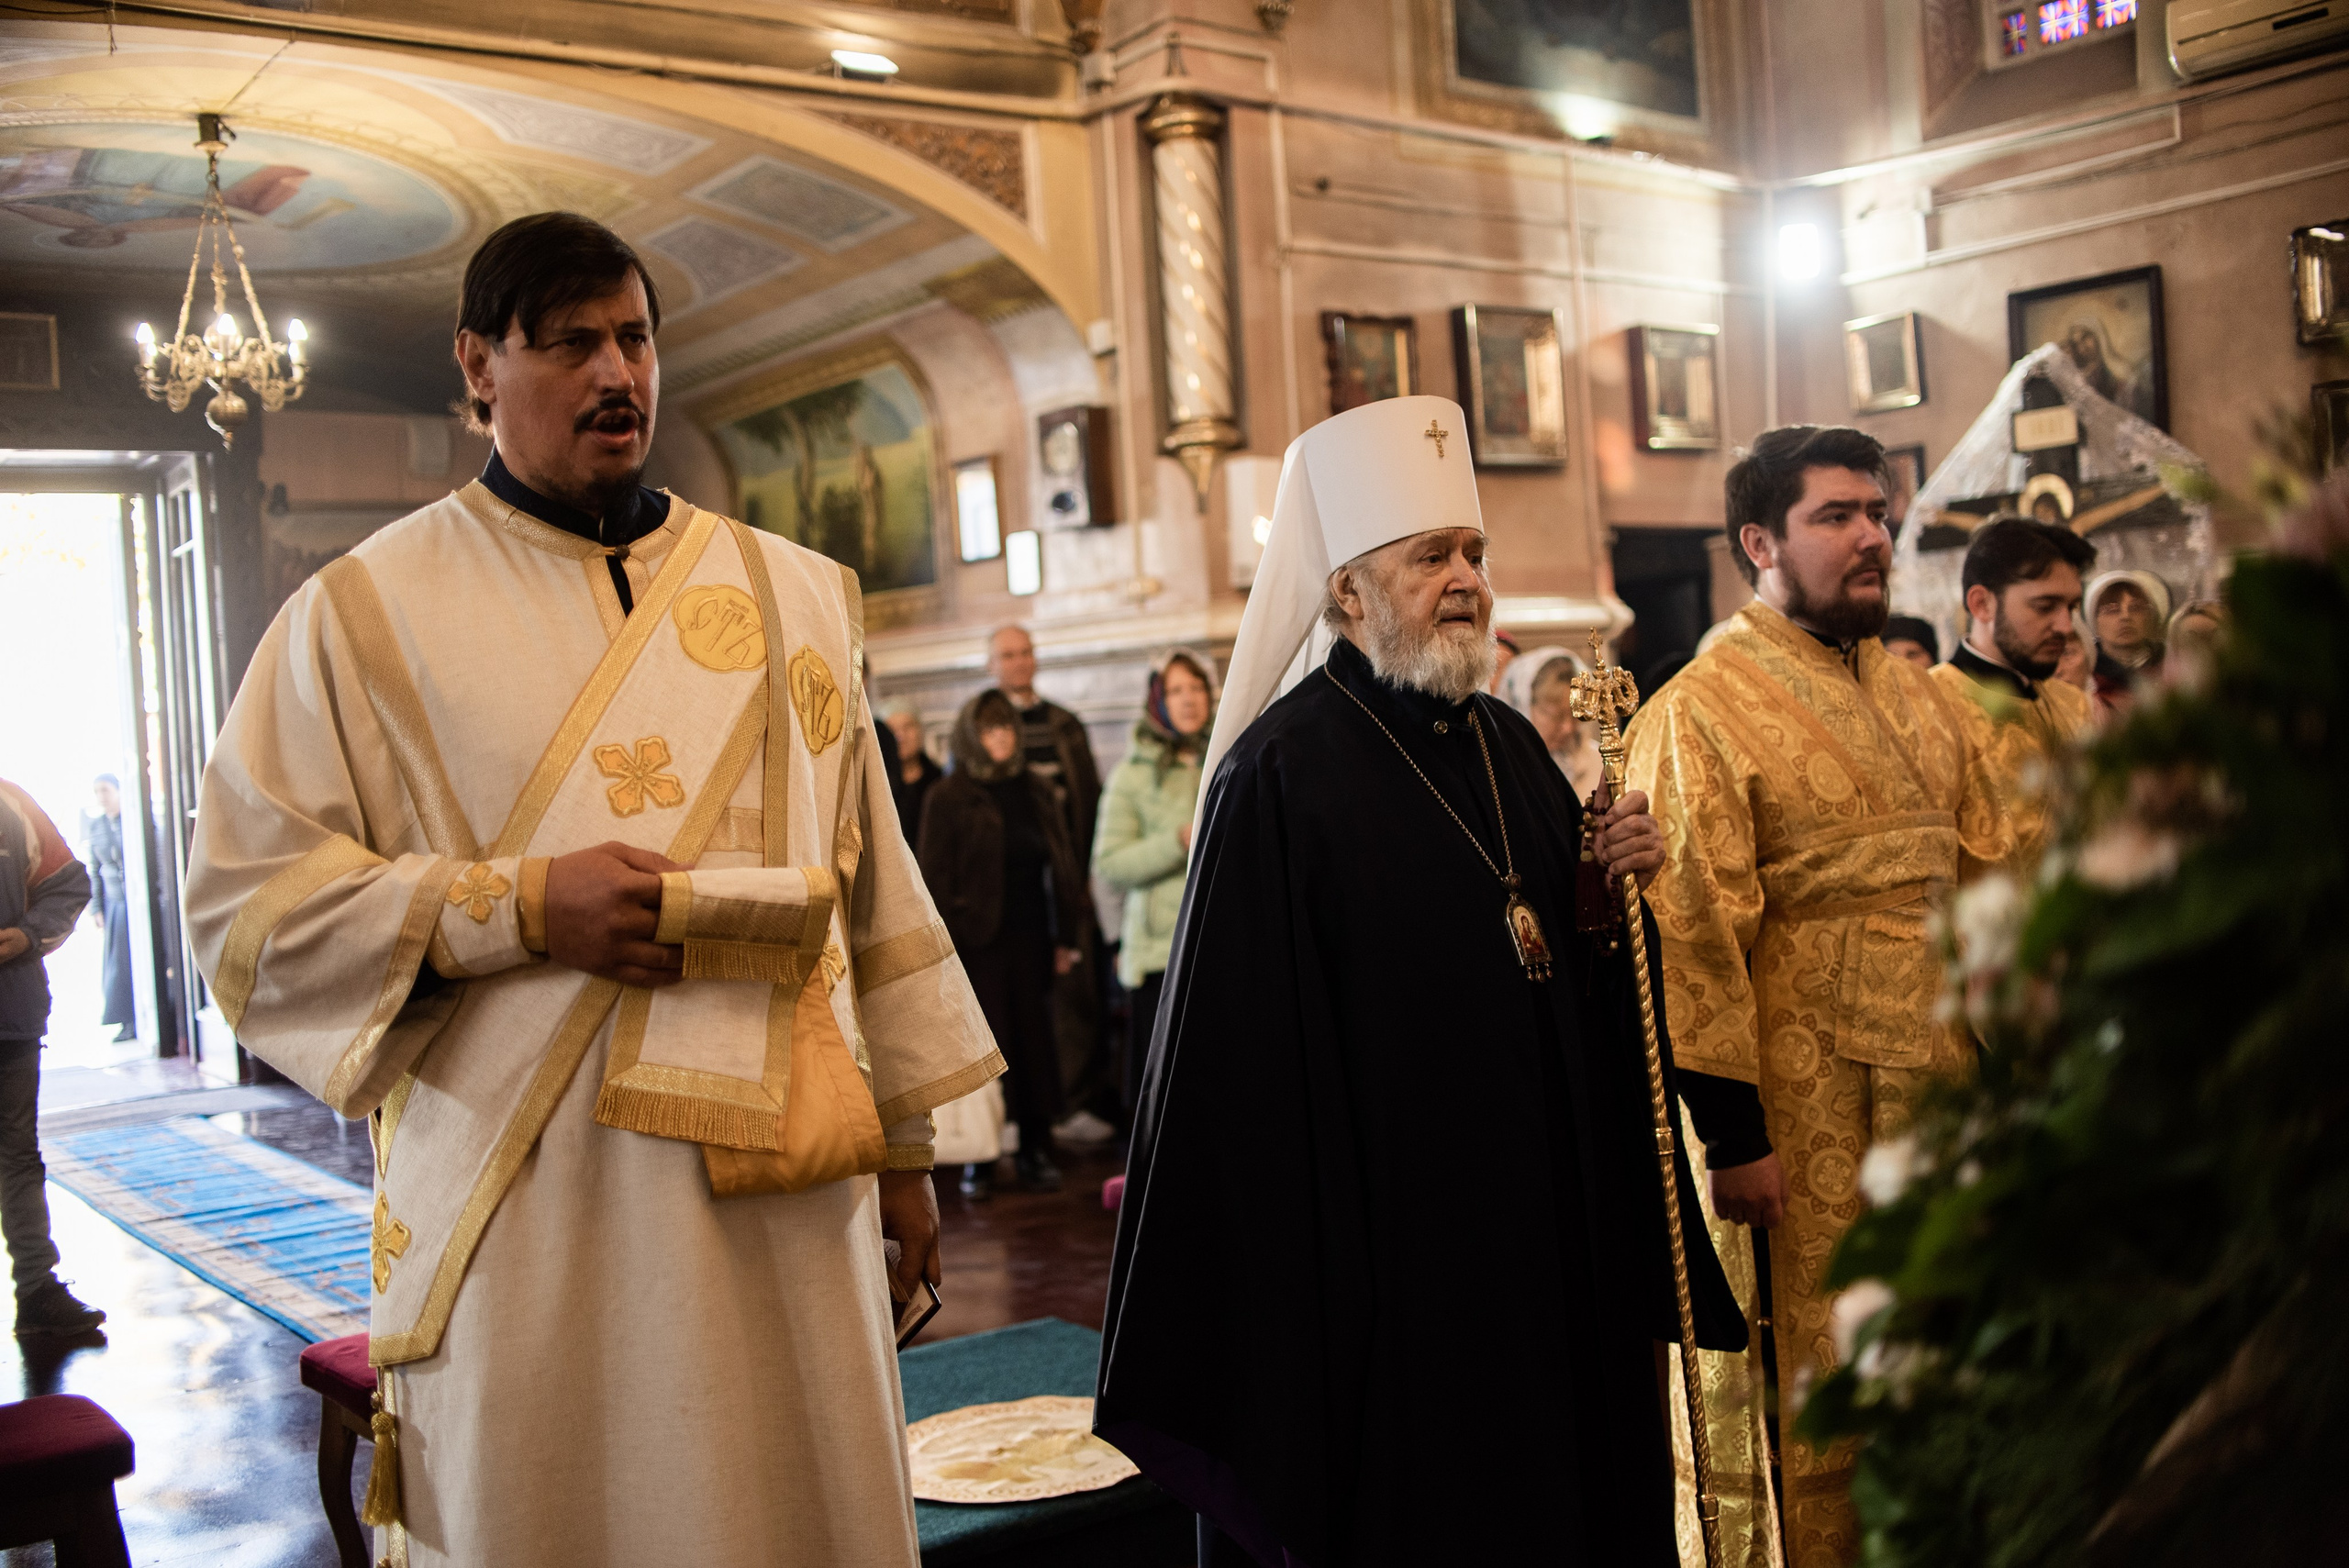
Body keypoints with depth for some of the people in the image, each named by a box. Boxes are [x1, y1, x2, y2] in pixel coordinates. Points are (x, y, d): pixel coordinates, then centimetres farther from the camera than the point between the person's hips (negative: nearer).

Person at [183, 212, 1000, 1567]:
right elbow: (247, 897, -3)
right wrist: (520, 907, -16)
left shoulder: (798, 596, 10)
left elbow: (871, 877, 11)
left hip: (781, 1193, 3)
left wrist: (906, 1140, 10)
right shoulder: (370, 612, 1)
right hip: (522, 1224, -2)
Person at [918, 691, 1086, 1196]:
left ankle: (1036, 1149, 14)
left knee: (1035, 1044, 5)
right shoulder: (947, 798, -1)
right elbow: (936, 878, -4)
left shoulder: (1036, 791, 11)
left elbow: (1061, 865, 12)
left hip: (1030, 941, 4)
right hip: (977, 944, -3)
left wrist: (1065, 935, 8)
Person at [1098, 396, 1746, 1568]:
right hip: (1389, 1236, -7)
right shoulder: (1279, 774, -14)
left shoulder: (1508, 745, 8)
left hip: (1548, 1214, 7)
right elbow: (1244, 1035, -16)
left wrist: (1616, 876, -4)